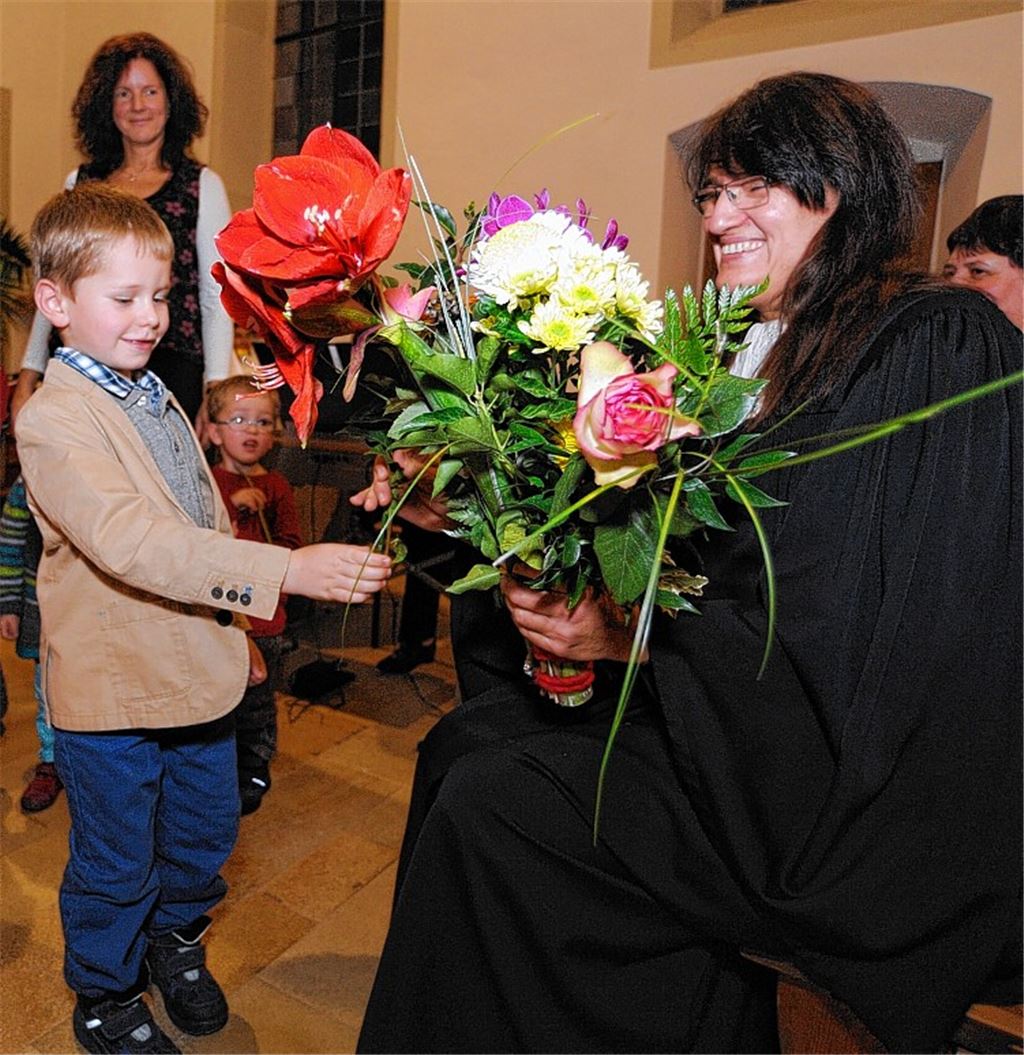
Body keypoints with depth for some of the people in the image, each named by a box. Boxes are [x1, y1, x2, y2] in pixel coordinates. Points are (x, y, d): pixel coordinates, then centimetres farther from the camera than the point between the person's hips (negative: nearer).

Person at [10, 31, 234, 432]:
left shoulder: (202, 185, 5)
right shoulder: (79, 183, 15)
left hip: (172, 373, -3)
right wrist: (28, 376, 12)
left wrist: (216, 394, -8)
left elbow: (217, 298, 0)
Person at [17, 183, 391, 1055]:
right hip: (111, 689, -7)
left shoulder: (157, 400, 9)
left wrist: (236, 630, 18)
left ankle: (175, 936, 50)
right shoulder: (53, 421, -20)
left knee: (206, 830, 22)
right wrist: (286, 572, -41)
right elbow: (133, 541, -34)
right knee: (116, 865, 13)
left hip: (199, 671, 7)